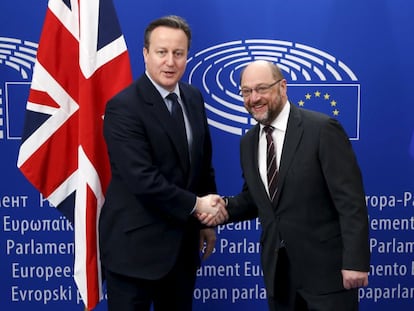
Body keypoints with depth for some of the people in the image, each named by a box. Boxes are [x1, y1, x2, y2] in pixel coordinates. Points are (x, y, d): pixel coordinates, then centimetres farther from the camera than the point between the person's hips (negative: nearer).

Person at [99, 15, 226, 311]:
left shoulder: (193, 98, 5)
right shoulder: (123, 107, -18)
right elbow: (143, 180, -24)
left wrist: (207, 220, 11)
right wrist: (196, 205, -15)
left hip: (183, 241, 7)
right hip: (135, 244, -7)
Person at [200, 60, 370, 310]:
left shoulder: (322, 129, -13)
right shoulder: (248, 143, 7)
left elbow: (350, 199, -14)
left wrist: (355, 261, -17)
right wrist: (224, 208, -3)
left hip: (326, 266, -6)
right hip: (278, 270, 6)